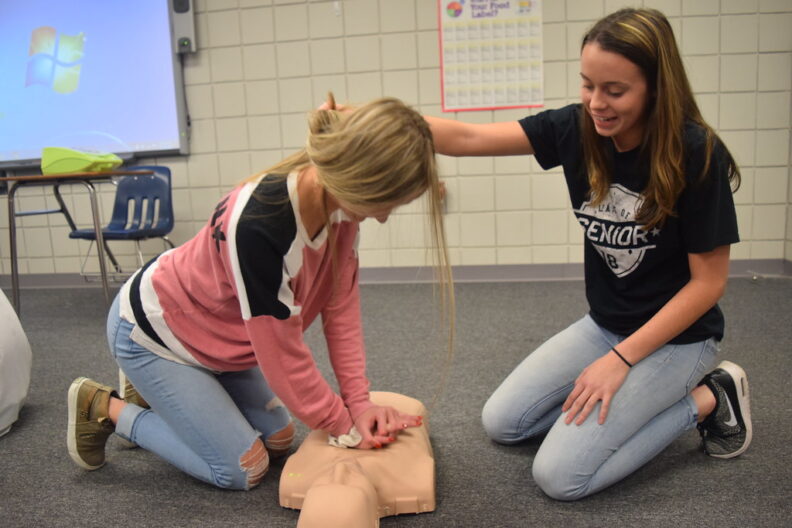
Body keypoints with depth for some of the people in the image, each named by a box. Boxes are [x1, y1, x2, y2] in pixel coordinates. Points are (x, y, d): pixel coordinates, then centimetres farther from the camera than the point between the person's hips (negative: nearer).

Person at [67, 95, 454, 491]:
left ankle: (154, 393, 26)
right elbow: (283, 357, -30)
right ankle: (105, 408, 12)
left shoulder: (339, 199, -17)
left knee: (277, 439, 11)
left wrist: (359, 401, -13)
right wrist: (345, 428, -17)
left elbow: (341, 306, -10)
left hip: (217, 336, 8)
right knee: (240, 469, -3)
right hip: (151, 333, -7)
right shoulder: (257, 225, -40)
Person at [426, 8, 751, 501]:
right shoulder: (577, 128, -10)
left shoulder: (696, 154, -22)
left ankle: (706, 400, 3)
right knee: (500, 423, 6)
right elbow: (465, 137, -16)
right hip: (604, 324, 6)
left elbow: (708, 281, -16)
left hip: (676, 336, -5)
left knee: (559, 475, -13)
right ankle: (634, 400, 16)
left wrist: (621, 359, -19)